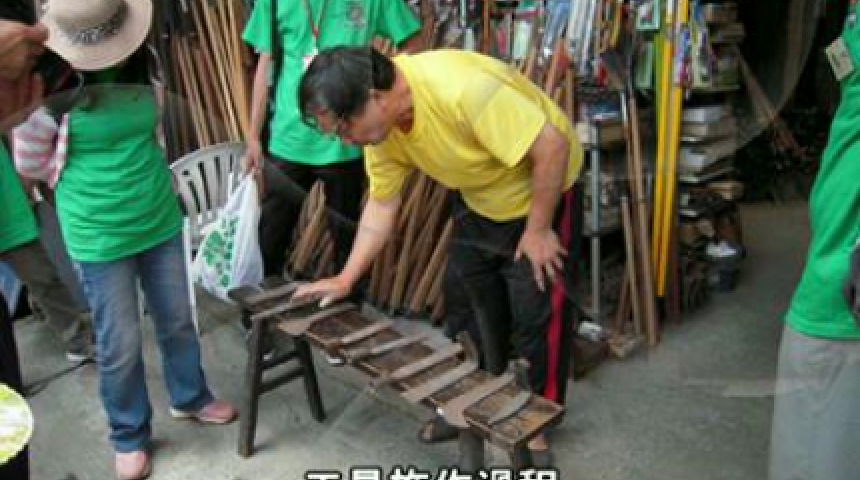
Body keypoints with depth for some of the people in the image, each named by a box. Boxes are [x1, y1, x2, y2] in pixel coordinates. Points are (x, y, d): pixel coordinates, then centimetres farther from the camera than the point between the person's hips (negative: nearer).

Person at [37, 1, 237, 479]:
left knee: (177, 320, 18)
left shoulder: (141, 66, -2)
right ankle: (130, 437, 28)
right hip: (98, 236, -4)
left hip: (160, 220, 4)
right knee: (120, 344, 6)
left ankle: (190, 398, 42)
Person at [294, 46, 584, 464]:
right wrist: (346, 279, -5)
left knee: (537, 312, -3)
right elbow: (382, 204, -2)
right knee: (466, 296, 14)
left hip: (543, 189, -7)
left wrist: (537, 229, -22)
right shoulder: (379, 124, -14)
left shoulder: (463, 88, -39)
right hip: (477, 200, 7)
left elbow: (553, 147, -33)